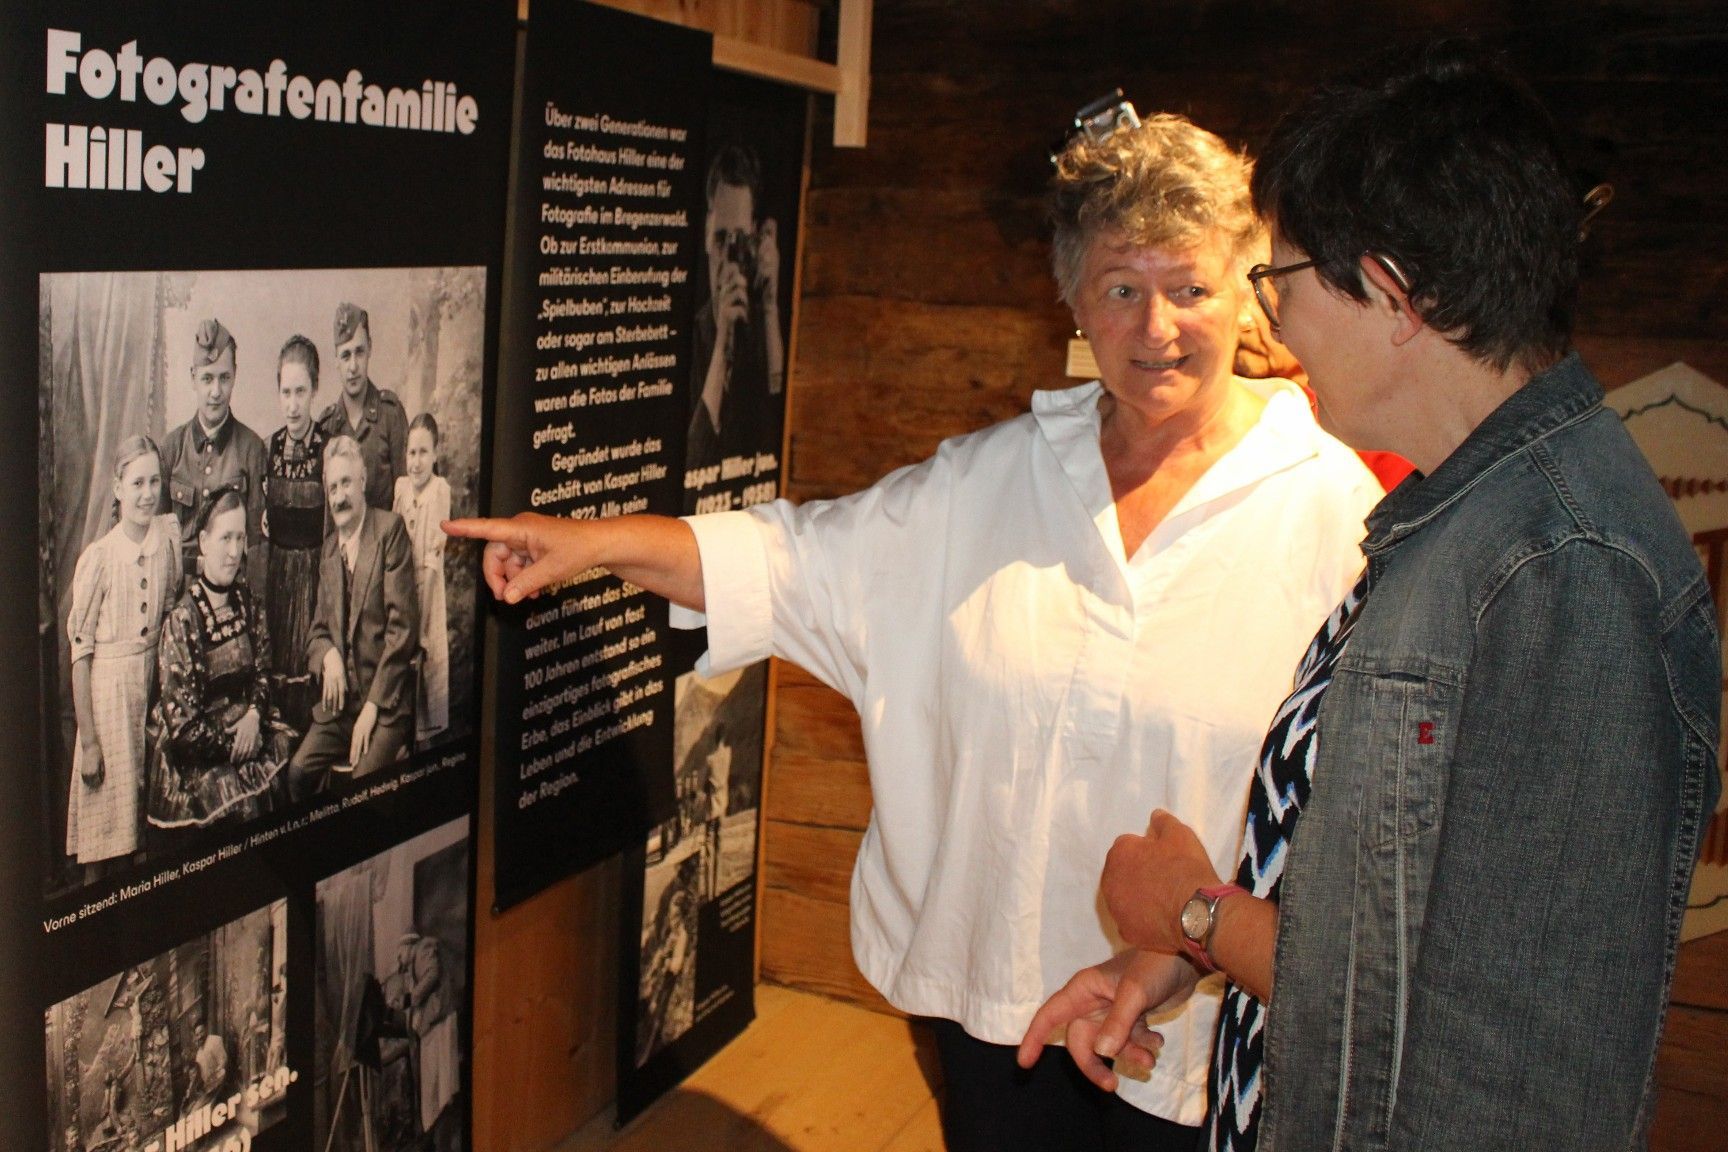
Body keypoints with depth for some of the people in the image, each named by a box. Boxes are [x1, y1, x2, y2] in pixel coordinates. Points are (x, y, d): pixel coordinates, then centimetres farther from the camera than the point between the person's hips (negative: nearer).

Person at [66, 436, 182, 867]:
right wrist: (88, 740, -10)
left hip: (155, 680, 4)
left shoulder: (170, 533, -2)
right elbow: (80, 651, -9)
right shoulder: (98, 556, -13)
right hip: (109, 683, -4)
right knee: (110, 800, 4)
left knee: (149, 799, 13)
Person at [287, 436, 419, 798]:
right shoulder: (330, 545, 16)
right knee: (298, 770, -16)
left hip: (386, 701, -6)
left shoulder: (390, 529, -4)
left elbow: (402, 624, -10)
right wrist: (328, 657, -5)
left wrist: (373, 705, -14)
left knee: (364, 782, -28)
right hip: (339, 701, 6)